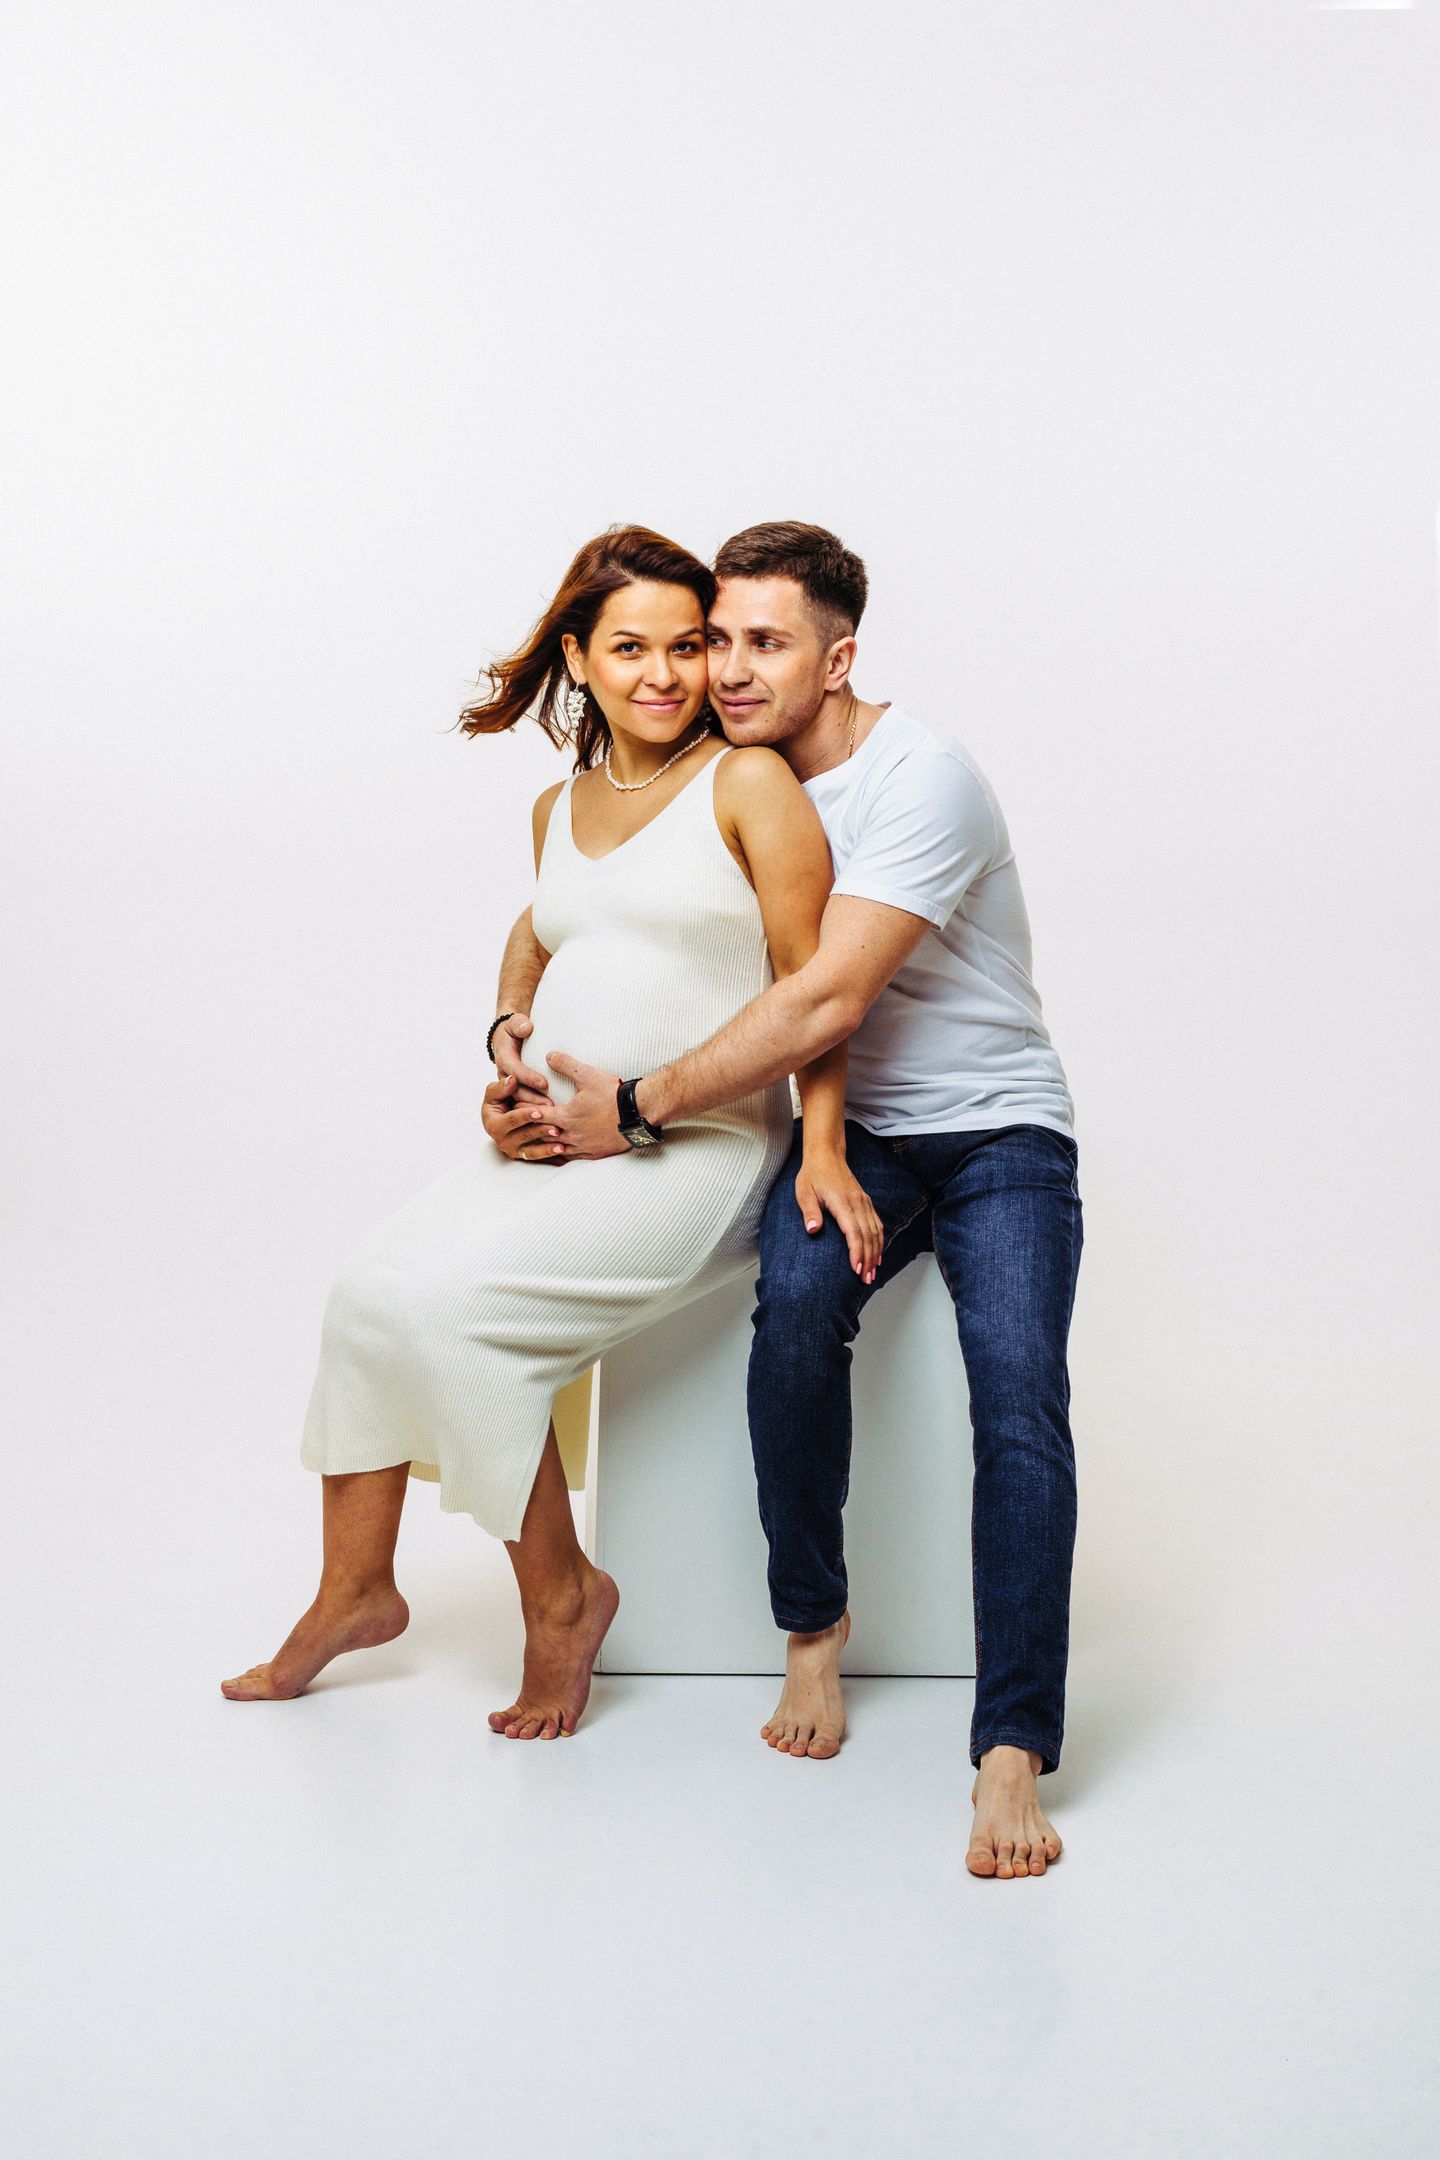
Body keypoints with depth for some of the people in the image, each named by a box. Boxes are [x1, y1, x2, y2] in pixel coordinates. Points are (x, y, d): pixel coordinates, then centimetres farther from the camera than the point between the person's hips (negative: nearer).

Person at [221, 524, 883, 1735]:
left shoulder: (749, 784, -5)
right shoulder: (557, 810, 14)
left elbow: (811, 987, -7)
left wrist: (824, 1155, -16)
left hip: (695, 1151, -6)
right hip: (552, 1142, 6)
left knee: (446, 1301, -22)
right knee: (371, 1290, -12)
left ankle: (563, 1596, -4)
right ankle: (355, 1590, 6)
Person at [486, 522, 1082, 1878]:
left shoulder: (920, 778, -18)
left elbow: (826, 1002, -26)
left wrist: (640, 1105, -23)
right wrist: (516, 1036, -10)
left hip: (998, 1131, -3)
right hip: (853, 1131, 4)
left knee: (1020, 1401, -27)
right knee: (796, 1292, -31)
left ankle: (1013, 1753, -23)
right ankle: (812, 1624, -11)